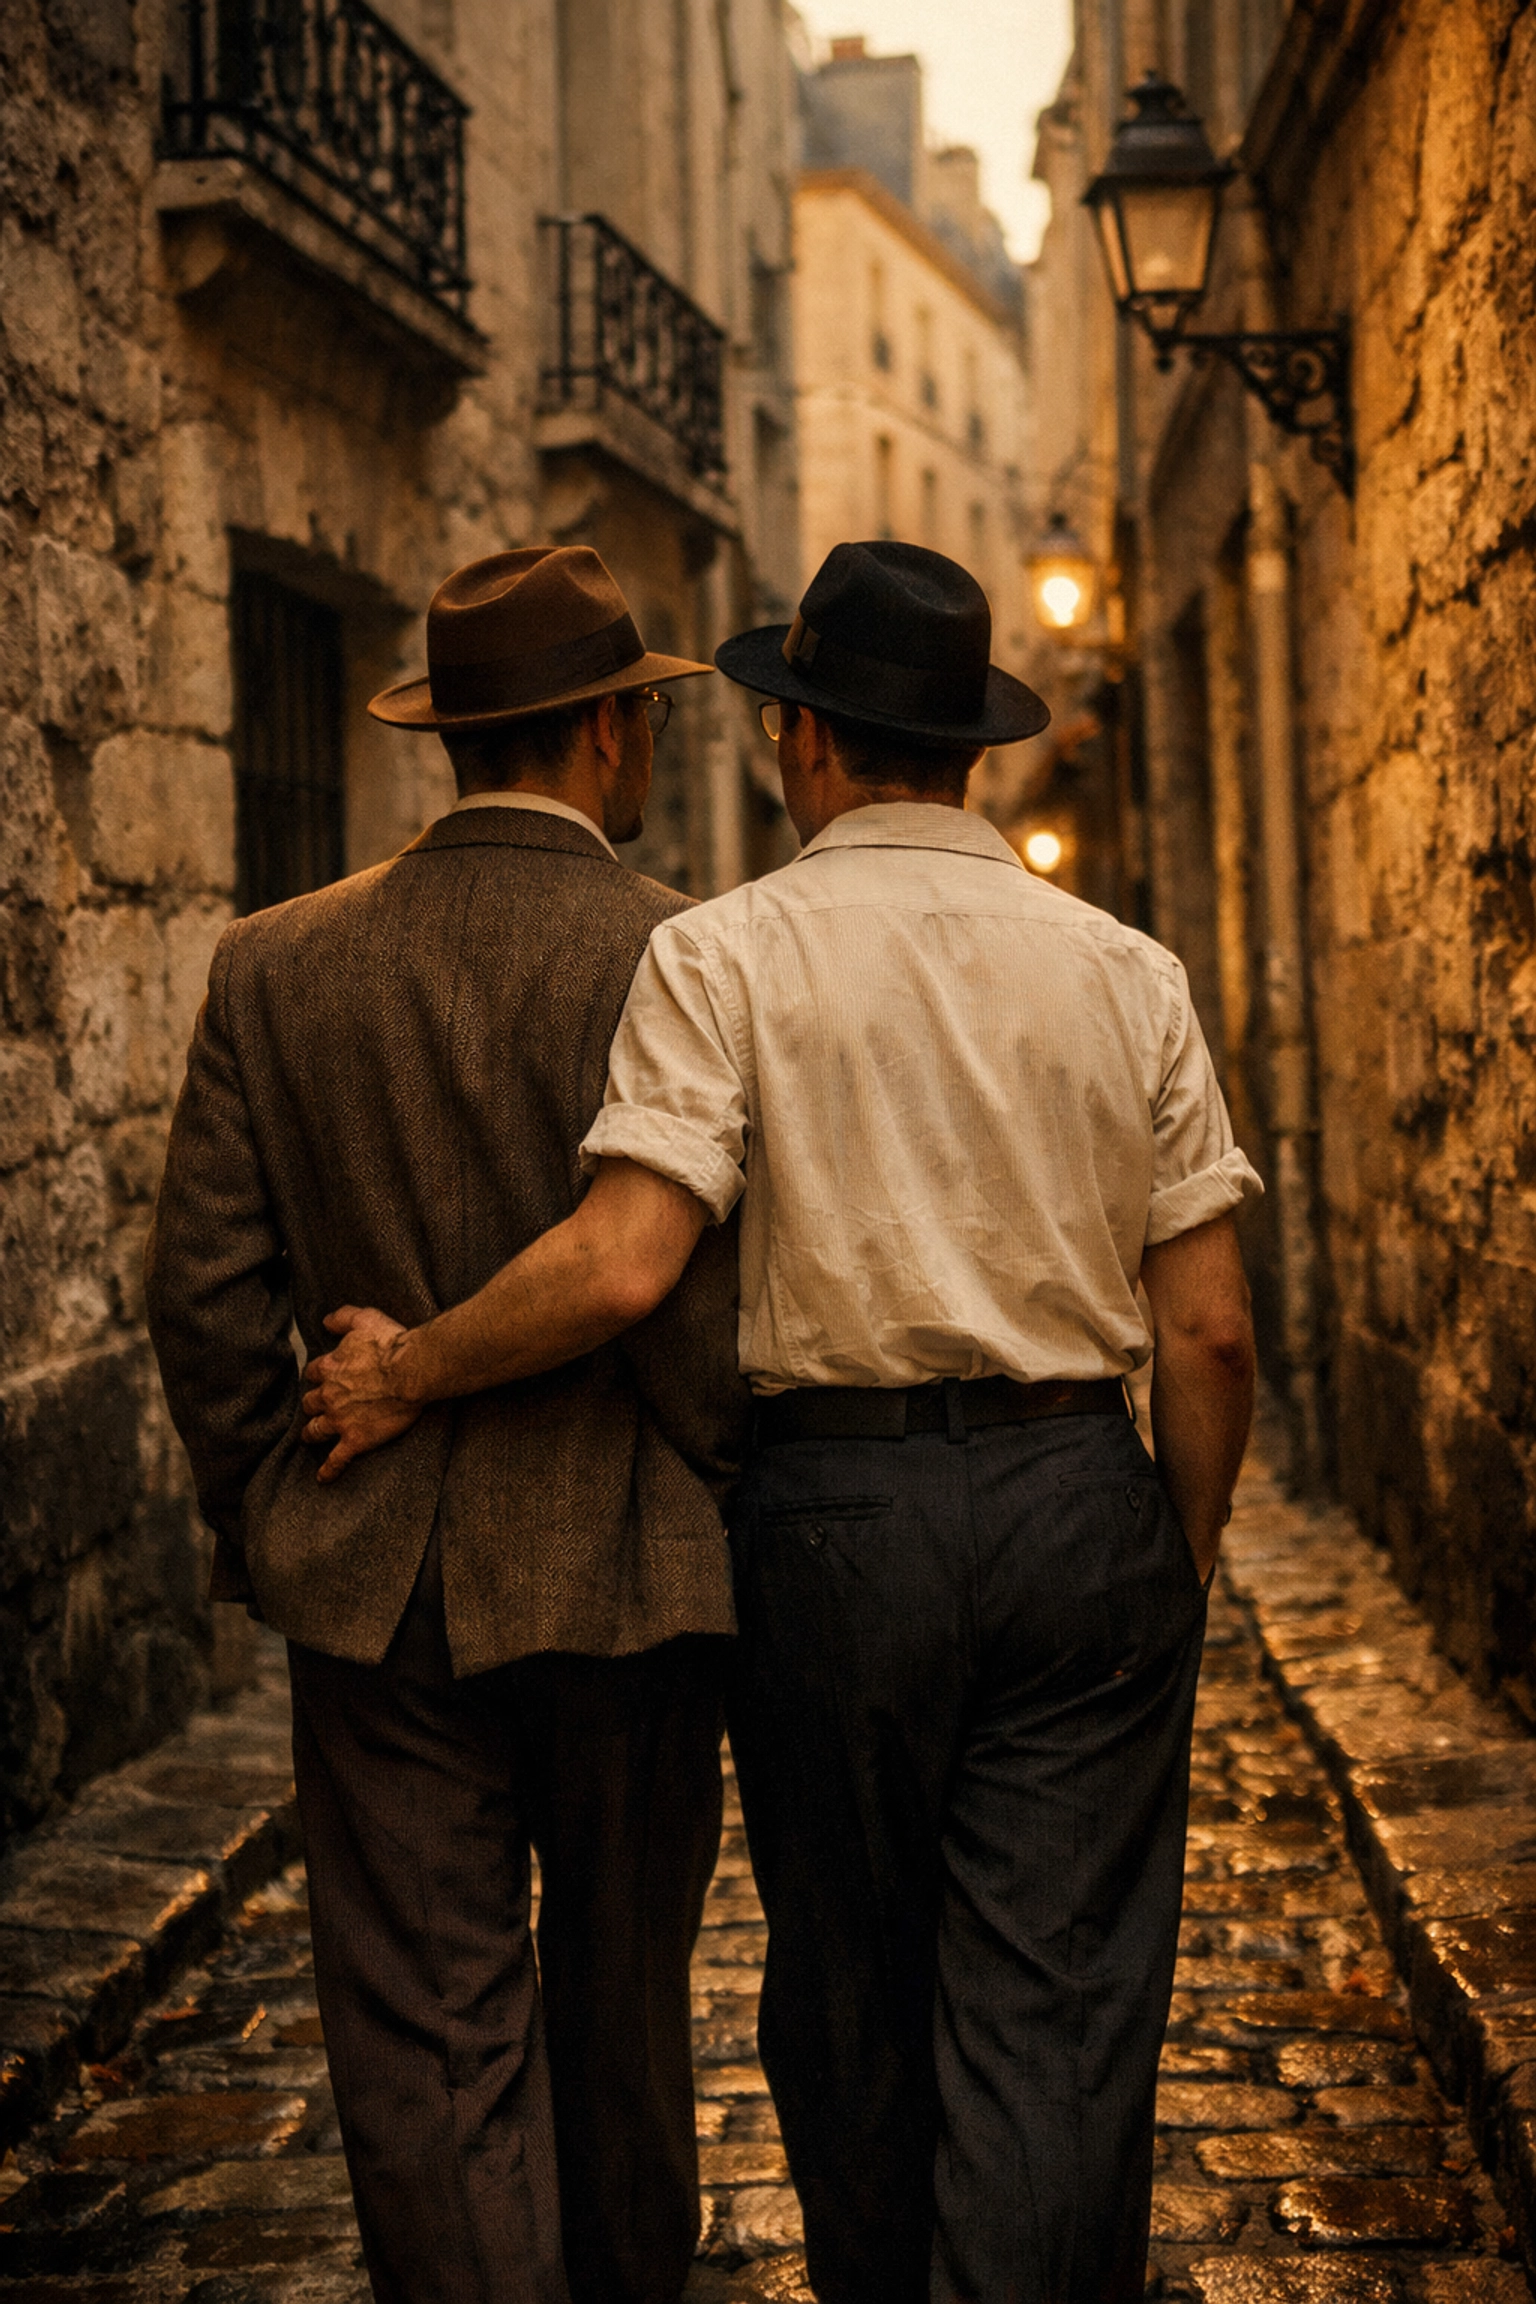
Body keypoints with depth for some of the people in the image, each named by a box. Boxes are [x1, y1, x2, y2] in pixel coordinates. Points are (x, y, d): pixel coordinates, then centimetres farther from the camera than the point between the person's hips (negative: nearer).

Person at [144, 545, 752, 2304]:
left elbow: (207, 1294, 1)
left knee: (428, 2047, 5)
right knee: (619, 2008, 19)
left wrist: (261, 1529, 13)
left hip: (377, 1585, 1)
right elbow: (716, 1308, -13)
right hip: (625, 1580, -1)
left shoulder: (275, 967, 0)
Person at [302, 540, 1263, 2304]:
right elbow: (1209, 1327, 3)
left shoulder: (725, 954, -3)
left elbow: (621, 1265, -15)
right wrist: (1187, 1564, 16)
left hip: (837, 1507, -1)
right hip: (1081, 1499, 2)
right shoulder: (1124, 970, 5)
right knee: (1056, 2013, 4)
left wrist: (408, 1370, 0)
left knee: (850, 1995, 16)